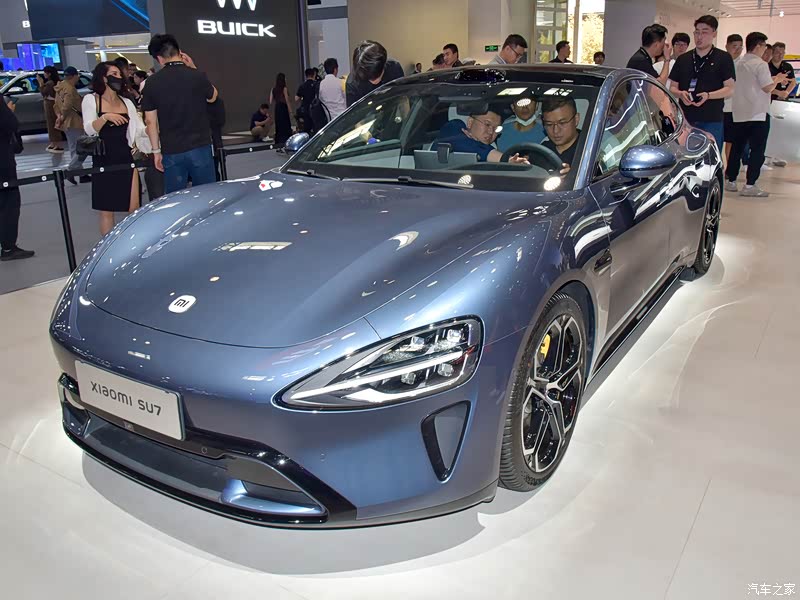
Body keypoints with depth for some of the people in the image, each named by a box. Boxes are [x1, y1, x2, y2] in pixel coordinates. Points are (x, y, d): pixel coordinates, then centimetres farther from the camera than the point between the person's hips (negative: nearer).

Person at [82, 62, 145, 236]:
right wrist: (105, 117, -27)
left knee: (134, 208, -1)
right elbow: (89, 129, -11)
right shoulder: (91, 99, 1)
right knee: (106, 210, 2)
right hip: (104, 160, -3)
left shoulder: (126, 102, 11)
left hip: (127, 159, 3)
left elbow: (141, 130, 7)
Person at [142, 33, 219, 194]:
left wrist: (156, 151, 11)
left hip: (171, 151, 2)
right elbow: (212, 97, 12)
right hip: (199, 147, -2)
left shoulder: (152, 83, -2)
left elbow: (150, 121, 2)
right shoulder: (197, 76, -9)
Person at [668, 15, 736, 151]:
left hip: (712, 121, -3)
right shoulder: (683, 59, 12)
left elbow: (730, 89, -2)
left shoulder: (723, 58, 1)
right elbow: (672, 87, 15)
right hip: (685, 119, 3)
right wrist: (681, 94, -8)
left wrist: (708, 95, -19)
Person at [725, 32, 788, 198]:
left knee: (737, 148, 13)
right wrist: (777, 80, 4)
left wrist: (772, 79, 19)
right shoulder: (760, 64, -12)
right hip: (758, 113, -7)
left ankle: (730, 180, 16)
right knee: (757, 150, -4)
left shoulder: (738, 64, 10)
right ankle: (750, 185, -7)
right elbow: (768, 88, -15)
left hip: (739, 113, 7)